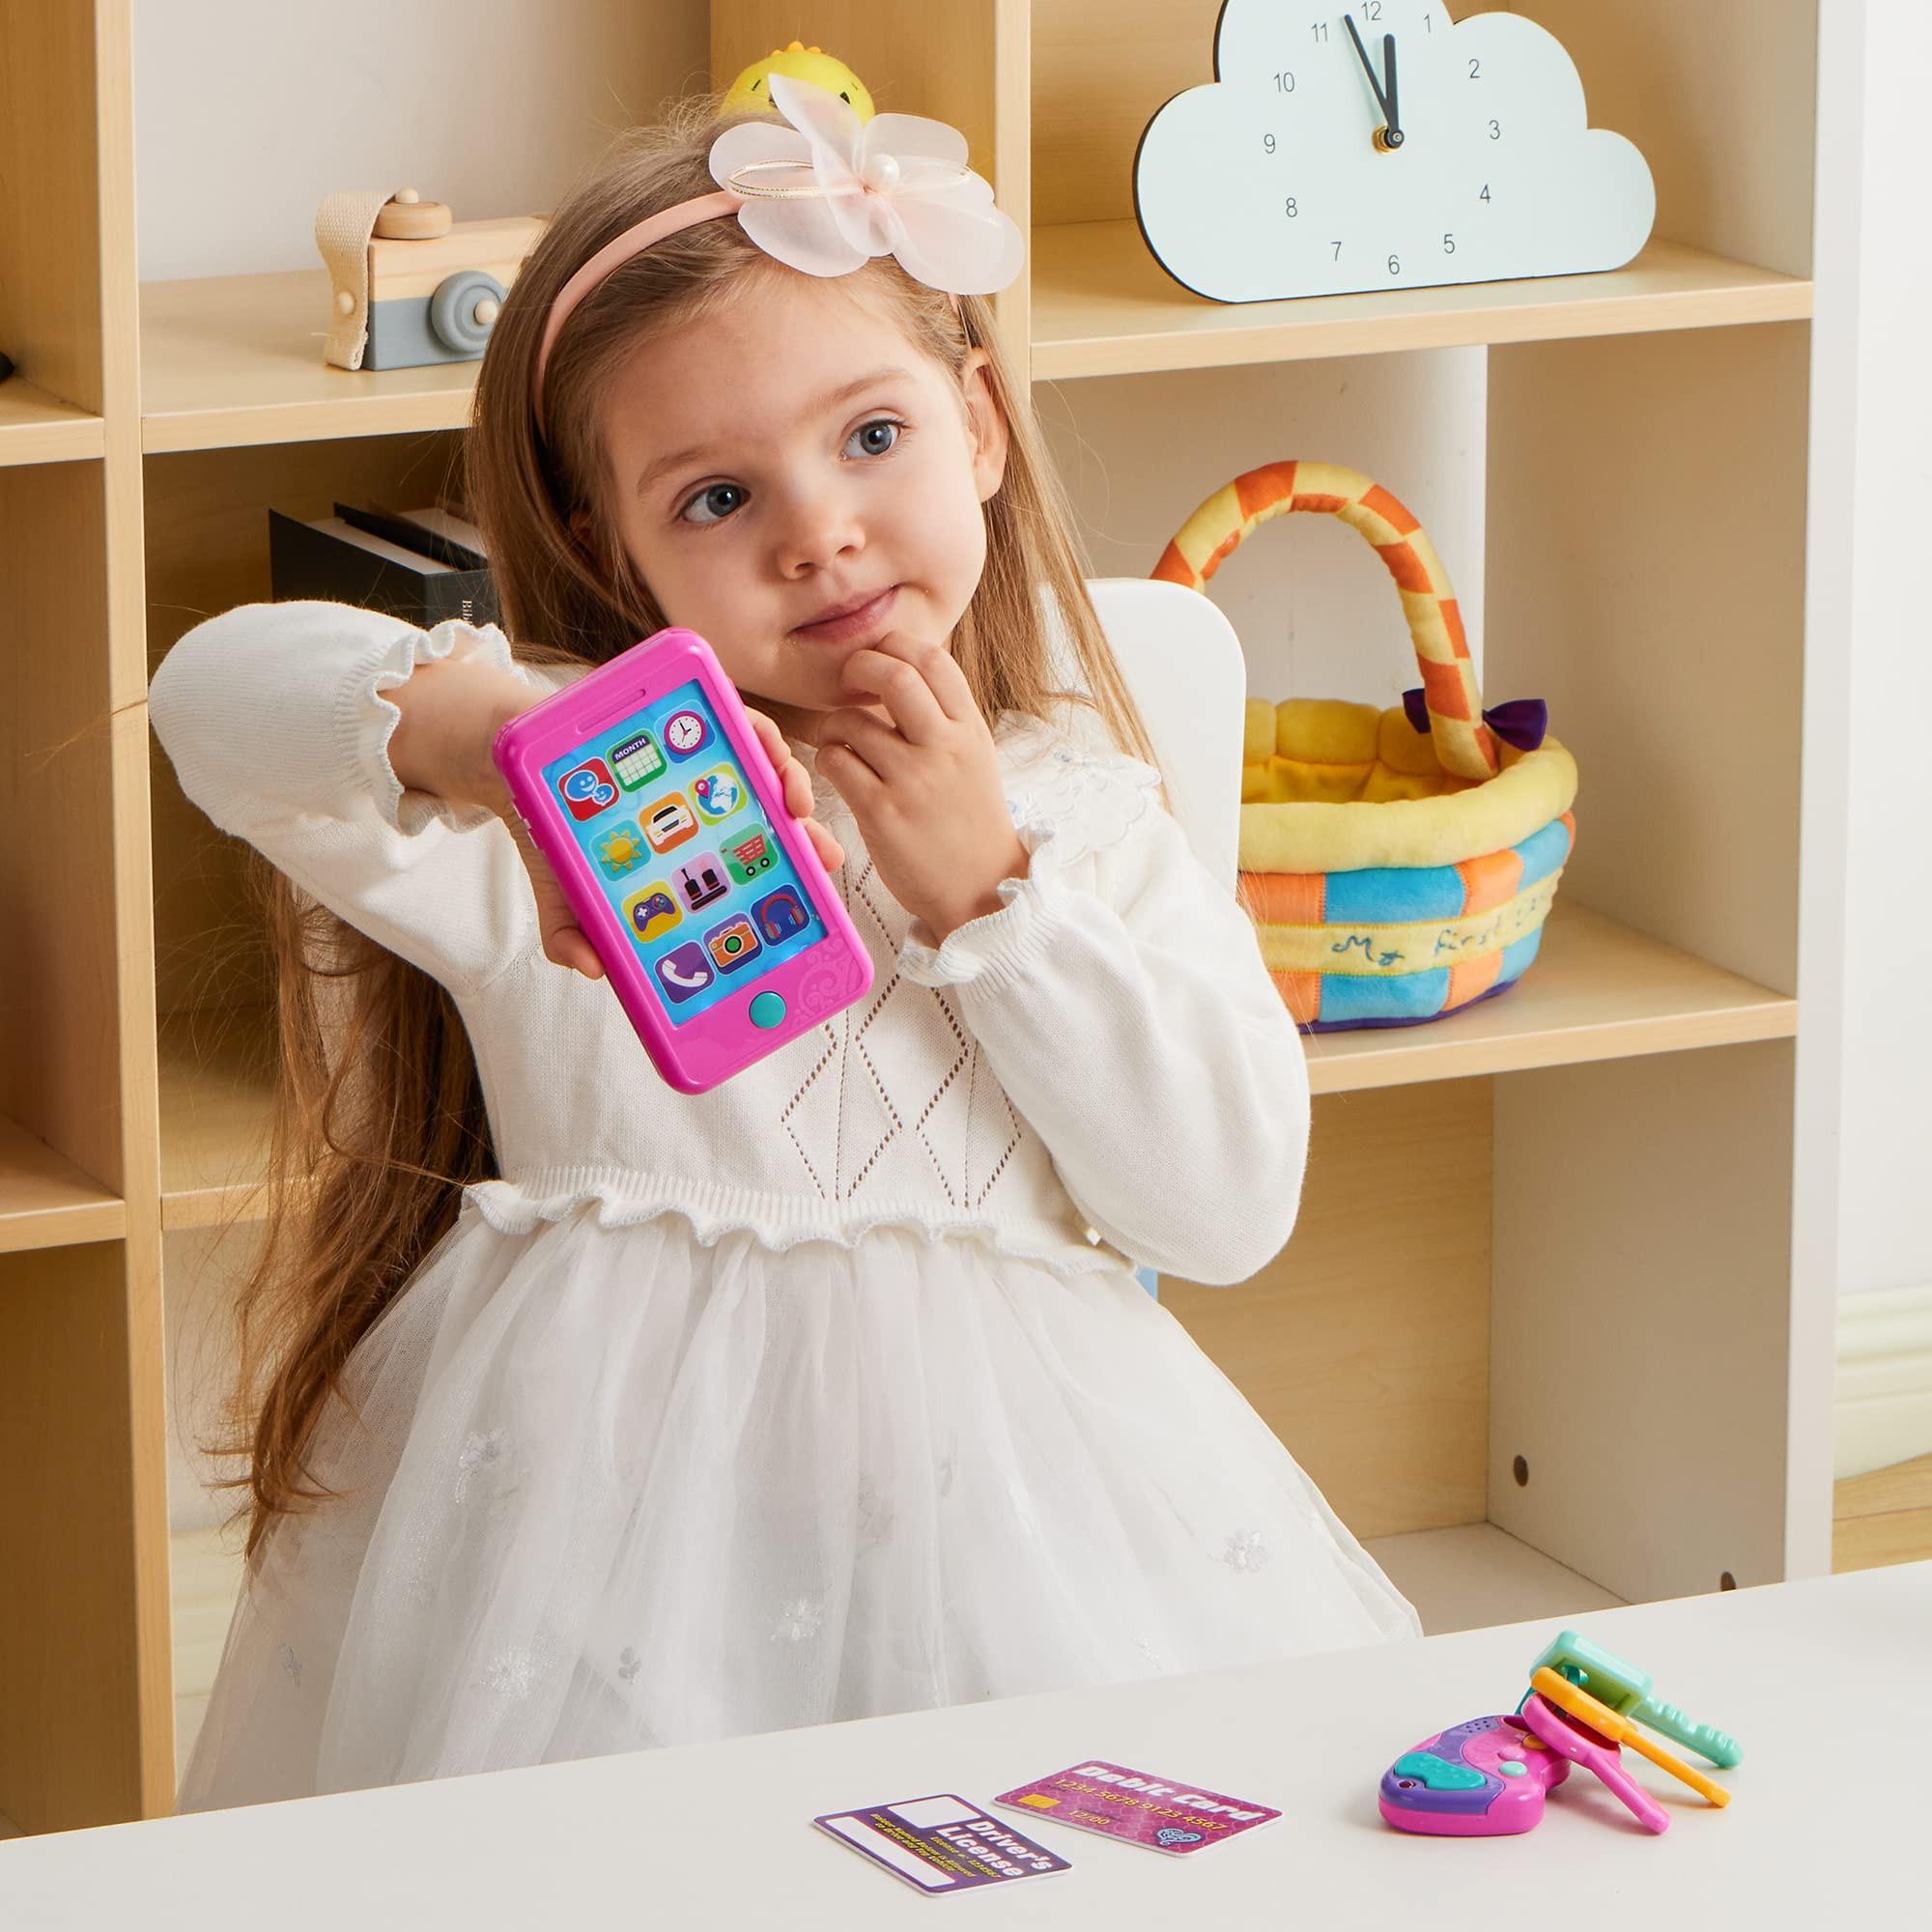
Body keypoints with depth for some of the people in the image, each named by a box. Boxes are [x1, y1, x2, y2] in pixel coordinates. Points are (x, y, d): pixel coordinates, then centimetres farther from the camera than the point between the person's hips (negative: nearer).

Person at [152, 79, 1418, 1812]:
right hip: (616, 1463, -3)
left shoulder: (1087, 810, 10)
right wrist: (483, 727, -37)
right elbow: (223, 693, -16)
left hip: (988, 1476, 3)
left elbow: (1233, 1205, 2)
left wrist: (986, 891, -5)